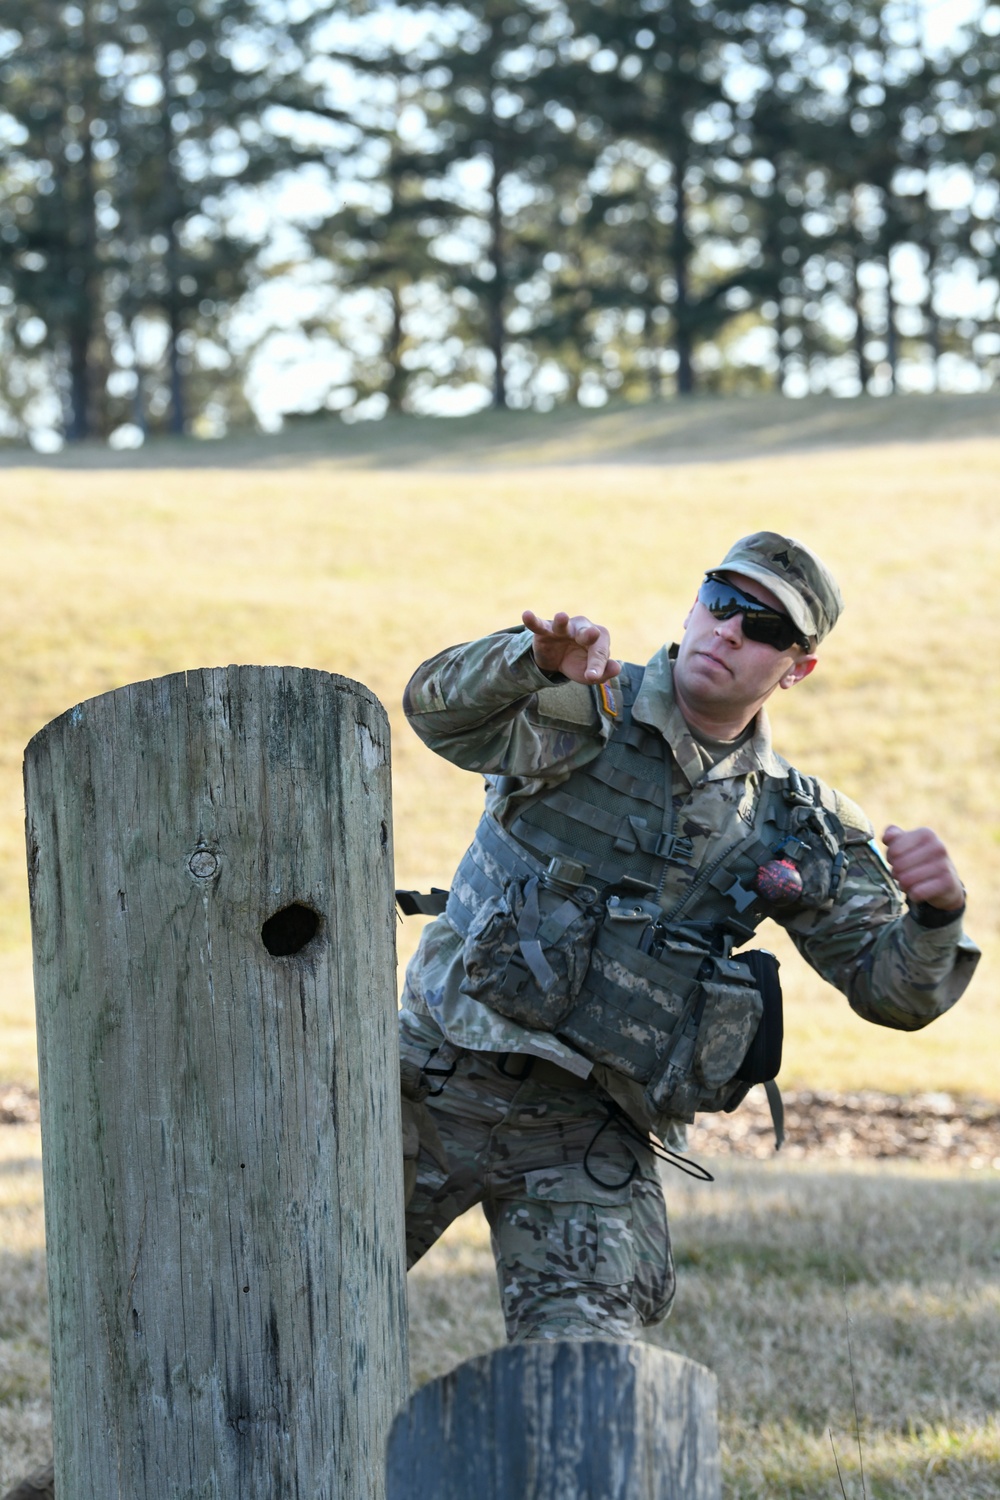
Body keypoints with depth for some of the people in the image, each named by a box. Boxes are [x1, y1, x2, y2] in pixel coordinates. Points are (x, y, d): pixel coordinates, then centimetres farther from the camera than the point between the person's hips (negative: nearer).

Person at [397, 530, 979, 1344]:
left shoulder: (799, 826, 4)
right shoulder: (583, 710, -5)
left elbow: (893, 990, 2)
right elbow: (439, 711, -23)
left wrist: (936, 911, -21)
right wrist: (537, 657, -45)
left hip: (593, 1142, 1)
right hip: (444, 1079, -1)